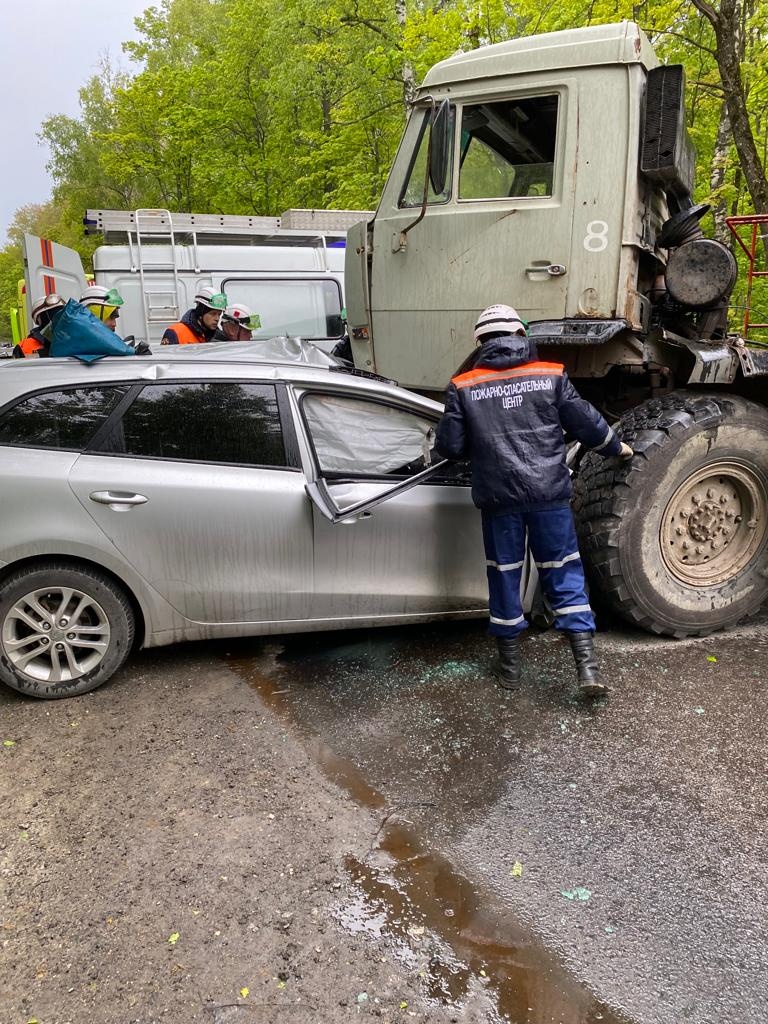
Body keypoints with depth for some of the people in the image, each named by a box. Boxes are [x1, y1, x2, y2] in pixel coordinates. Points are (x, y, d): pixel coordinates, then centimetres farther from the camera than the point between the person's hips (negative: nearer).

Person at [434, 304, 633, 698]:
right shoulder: (551, 376, 1)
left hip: (499, 496, 0)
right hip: (550, 493, 0)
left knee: (504, 575, 13)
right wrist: (616, 447, 23)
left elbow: (449, 447, -1)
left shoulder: (463, 387, -1)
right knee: (564, 573, 10)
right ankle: (587, 665, 7)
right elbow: (586, 423, 4)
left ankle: (509, 664, 25)